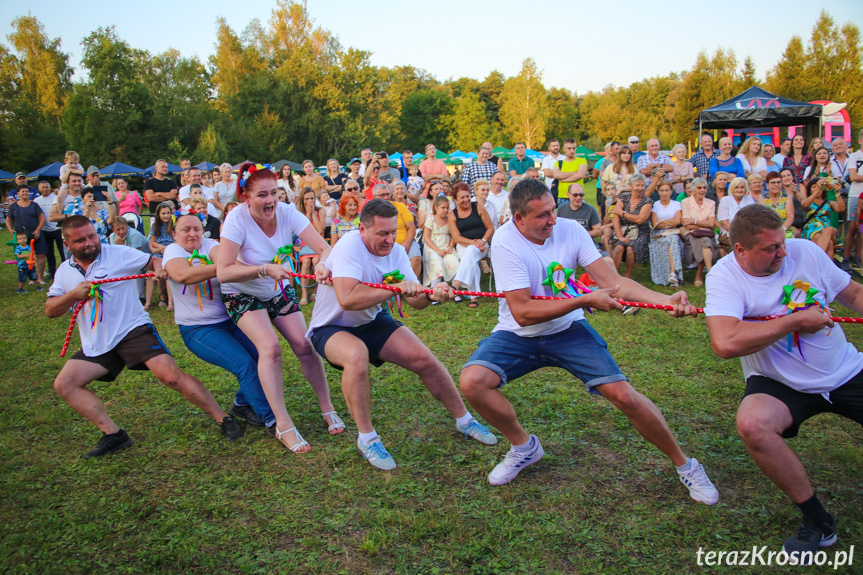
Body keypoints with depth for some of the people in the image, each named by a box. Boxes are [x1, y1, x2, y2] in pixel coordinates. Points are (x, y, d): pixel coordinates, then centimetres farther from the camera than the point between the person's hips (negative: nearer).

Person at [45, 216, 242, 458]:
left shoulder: (119, 253, -3)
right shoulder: (64, 271, 8)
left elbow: (153, 262, 3)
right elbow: (50, 311, 5)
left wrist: (160, 270, -22)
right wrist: (74, 295, -15)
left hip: (134, 330, -6)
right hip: (96, 345, 6)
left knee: (171, 376, -21)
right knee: (63, 383, -4)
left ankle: (224, 419, -14)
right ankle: (113, 435, 0)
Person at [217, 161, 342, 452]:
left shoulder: (287, 212, -19)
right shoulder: (237, 219, -27)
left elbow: (323, 248, -26)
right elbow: (223, 272, -33)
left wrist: (323, 265, -49)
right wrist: (265, 270, -43)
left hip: (279, 290, 3)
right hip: (242, 295, -3)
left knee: (305, 345, -9)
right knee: (270, 347, -23)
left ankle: (328, 409, 9)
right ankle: (283, 425, -15)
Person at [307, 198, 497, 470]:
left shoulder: (396, 251, -5)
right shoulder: (350, 246, -26)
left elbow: (414, 299, -10)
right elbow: (347, 299, -40)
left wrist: (431, 295, -32)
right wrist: (394, 287, -36)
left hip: (373, 321, 6)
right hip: (331, 328, -6)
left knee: (424, 358, -6)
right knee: (357, 354, -39)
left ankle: (464, 420, 17)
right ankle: (367, 439, -20)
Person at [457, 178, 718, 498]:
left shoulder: (570, 230, -10)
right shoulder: (506, 243, -21)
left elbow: (611, 280, -14)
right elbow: (522, 312, -27)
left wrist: (665, 299, -29)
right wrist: (586, 300, -30)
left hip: (568, 331, 2)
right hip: (518, 336, -1)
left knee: (623, 395, -12)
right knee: (471, 381, -25)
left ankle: (684, 464, 15)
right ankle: (524, 446, 3)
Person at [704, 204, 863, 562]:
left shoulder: (805, 252, -5)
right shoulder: (725, 276, -19)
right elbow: (724, 343, -35)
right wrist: (795, 321, -24)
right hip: (781, 385, -4)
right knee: (752, 423, -32)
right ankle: (816, 522, -11)